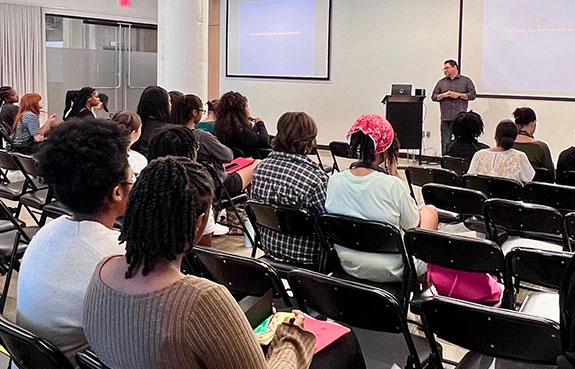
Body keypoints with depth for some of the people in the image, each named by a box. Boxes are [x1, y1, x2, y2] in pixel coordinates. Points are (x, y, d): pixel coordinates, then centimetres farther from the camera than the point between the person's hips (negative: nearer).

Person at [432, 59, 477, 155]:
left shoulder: (466, 81, 10)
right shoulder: (441, 82, 17)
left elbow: (473, 95, 3)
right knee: (446, 143, 0)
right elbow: (434, 97, 12)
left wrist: (459, 95, -7)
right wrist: (443, 95, -6)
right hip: (446, 118, 2)